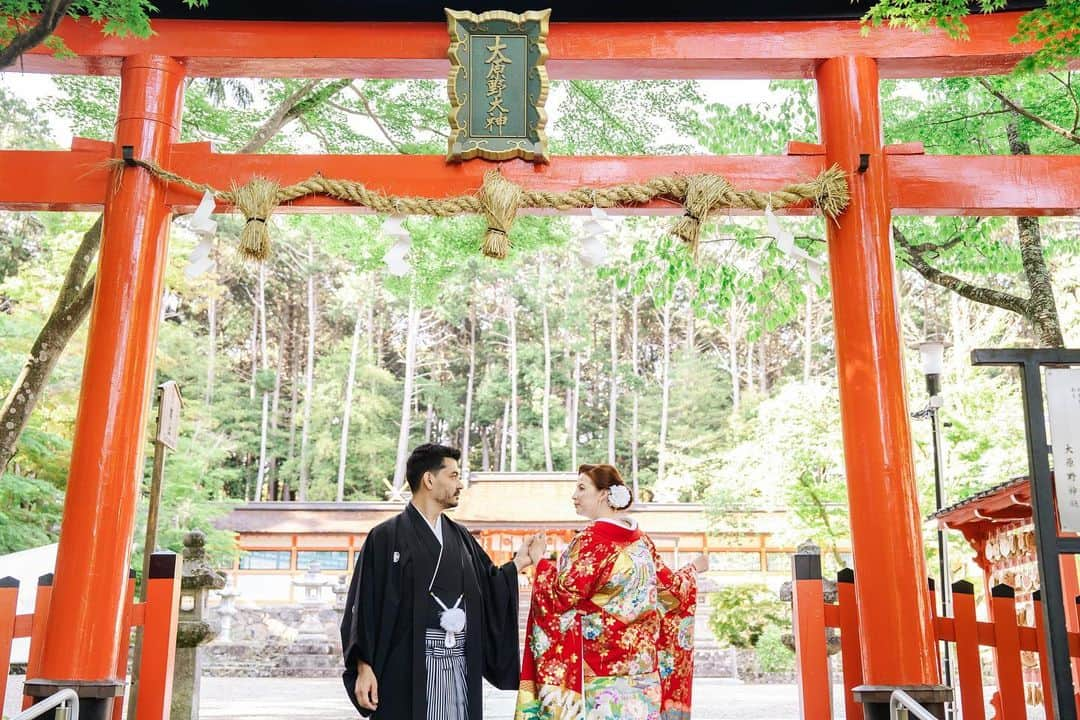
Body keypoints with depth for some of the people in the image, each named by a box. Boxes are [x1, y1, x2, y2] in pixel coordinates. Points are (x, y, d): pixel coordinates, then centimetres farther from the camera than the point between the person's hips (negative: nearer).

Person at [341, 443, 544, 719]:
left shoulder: (461, 537, 14)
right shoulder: (386, 537, -4)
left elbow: (488, 589, 16)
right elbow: (364, 606, -6)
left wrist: (518, 563, 7)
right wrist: (363, 668, -11)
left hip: (460, 666, 5)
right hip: (407, 668, -5)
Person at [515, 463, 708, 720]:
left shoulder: (592, 538, -15)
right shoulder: (640, 539, 8)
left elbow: (564, 595, -18)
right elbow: (670, 588, 17)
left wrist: (542, 564, -3)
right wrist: (693, 569, 37)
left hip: (598, 662, -7)